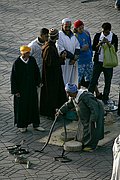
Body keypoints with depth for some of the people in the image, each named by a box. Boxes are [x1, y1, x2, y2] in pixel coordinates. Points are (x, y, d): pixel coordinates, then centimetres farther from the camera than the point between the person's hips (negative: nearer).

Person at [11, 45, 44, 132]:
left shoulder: (32, 60, -6)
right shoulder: (17, 63, -17)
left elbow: (37, 72, 9)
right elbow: (13, 77, -12)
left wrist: (38, 82, 11)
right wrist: (15, 91, -11)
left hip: (32, 87, 4)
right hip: (21, 89, -4)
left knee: (34, 105, 12)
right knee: (22, 107, 7)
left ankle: (36, 124, 24)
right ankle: (22, 125, 22)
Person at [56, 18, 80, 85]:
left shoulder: (72, 35, 11)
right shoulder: (60, 35, -8)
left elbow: (77, 47, 9)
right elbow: (61, 50, -14)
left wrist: (74, 58, -8)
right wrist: (73, 56, -14)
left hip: (73, 62, 6)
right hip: (64, 62, -6)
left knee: (72, 80, 9)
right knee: (64, 80, -5)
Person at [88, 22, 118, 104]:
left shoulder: (114, 37, -2)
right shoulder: (98, 35, 1)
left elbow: (115, 50, -7)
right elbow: (94, 48, 1)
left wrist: (108, 43, -20)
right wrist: (99, 44, -18)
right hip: (98, 61, 0)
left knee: (108, 81, 6)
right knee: (93, 80, 1)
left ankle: (105, 98, 18)